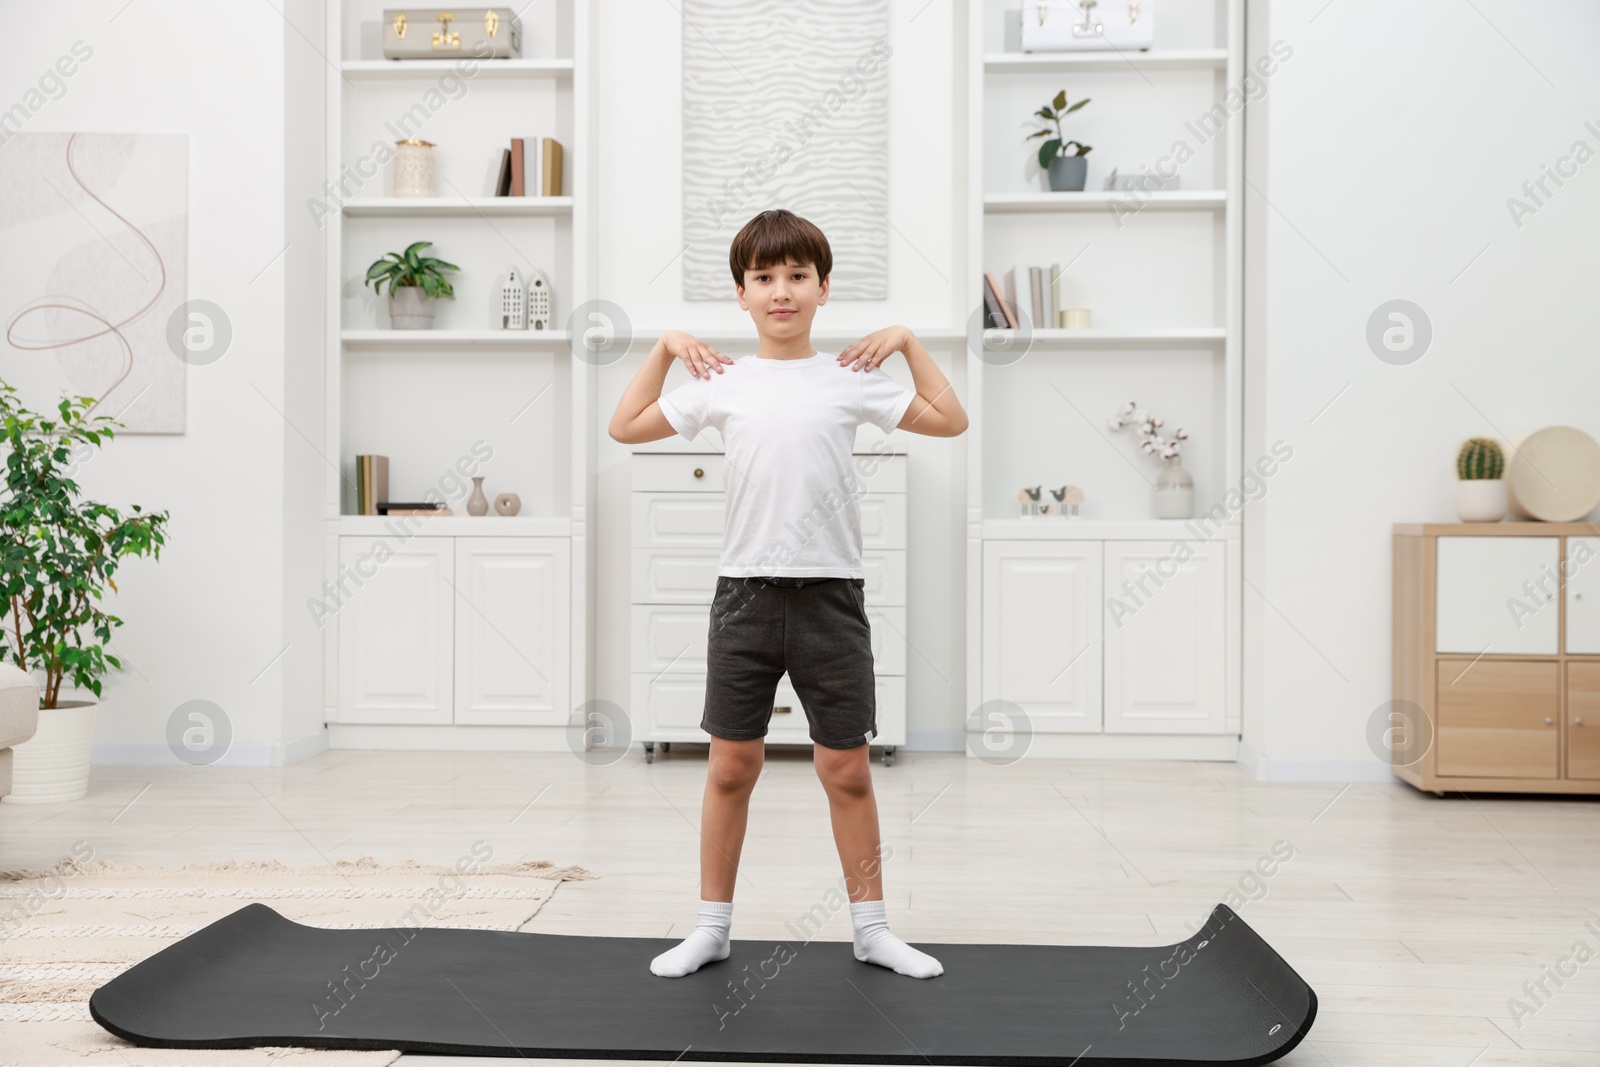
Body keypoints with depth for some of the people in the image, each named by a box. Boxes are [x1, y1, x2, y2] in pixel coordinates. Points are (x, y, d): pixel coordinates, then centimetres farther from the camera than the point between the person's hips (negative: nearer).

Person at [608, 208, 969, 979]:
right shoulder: (721, 383, 5)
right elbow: (625, 428, 13)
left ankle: (871, 928, 22)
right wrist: (665, 346, 10)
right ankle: (712, 926, 22)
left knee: (847, 771, 7)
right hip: (746, 591, 1)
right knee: (731, 766, 8)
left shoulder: (851, 379, 2)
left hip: (830, 594, -1)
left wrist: (908, 341, 4)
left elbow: (950, 422, 8)